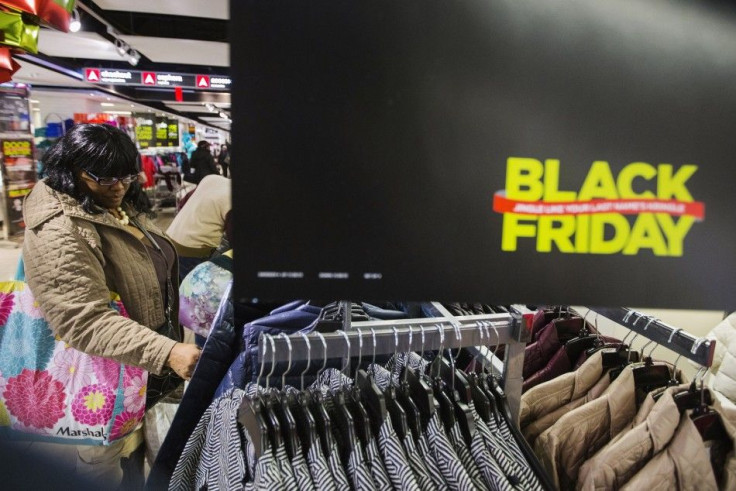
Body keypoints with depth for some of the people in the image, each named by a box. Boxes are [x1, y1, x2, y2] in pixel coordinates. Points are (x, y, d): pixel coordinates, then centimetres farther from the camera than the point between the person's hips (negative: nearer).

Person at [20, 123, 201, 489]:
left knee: (139, 452, 27)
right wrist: (166, 353, -43)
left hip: (145, 369, 8)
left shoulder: (125, 208, 2)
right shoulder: (59, 233, -27)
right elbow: (87, 323, -34)